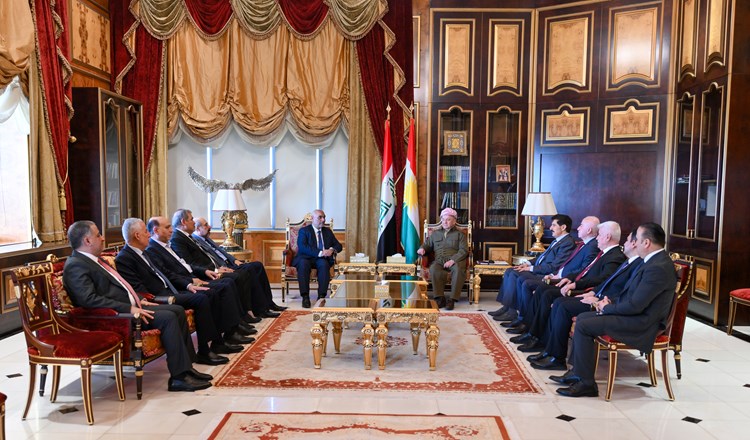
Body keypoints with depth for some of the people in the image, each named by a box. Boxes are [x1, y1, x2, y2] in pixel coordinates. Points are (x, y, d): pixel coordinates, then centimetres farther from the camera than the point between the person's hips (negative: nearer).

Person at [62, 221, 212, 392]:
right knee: (168, 317, -23)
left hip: (130, 307, 10)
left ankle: (186, 366, 4)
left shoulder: (94, 260, 19)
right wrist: (130, 309, -24)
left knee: (177, 310, 2)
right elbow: (89, 299, -24)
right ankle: (179, 377, -18)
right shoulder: (75, 265, -12)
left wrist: (138, 301, 12)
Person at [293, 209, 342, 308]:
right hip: (305, 258, -2)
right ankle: (305, 297, -37)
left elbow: (338, 245, 16)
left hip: (321, 260, 3)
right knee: (303, 263, -37)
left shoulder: (328, 231, 21)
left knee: (324, 264, -33)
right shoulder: (304, 231, 5)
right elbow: (302, 247, -12)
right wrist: (320, 253, -23)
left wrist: (332, 250, -9)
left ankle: (321, 296, -34)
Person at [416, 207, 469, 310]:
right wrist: (422, 248, 4)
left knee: (458, 270, -38)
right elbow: (427, 244, 31)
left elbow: (464, 250, 3)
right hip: (439, 260, 2)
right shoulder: (435, 233, 28)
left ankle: (452, 299, -35)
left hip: (455, 260, -2)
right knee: (434, 269, -35)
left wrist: (453, 260, -15)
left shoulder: (459, 234, 16)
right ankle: (440, 298, -32)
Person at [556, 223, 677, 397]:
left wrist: (607, 308, -10)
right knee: (582, 317, 8)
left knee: (583, 326, -16)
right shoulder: (654, 260, 9)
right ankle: (578, 371, 12)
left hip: (642, 322, -11)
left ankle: (586, 383, -6)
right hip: (635, 313, 11)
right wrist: (611, 302, 3)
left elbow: (635, 305, -25)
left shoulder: (658, 268, -23)